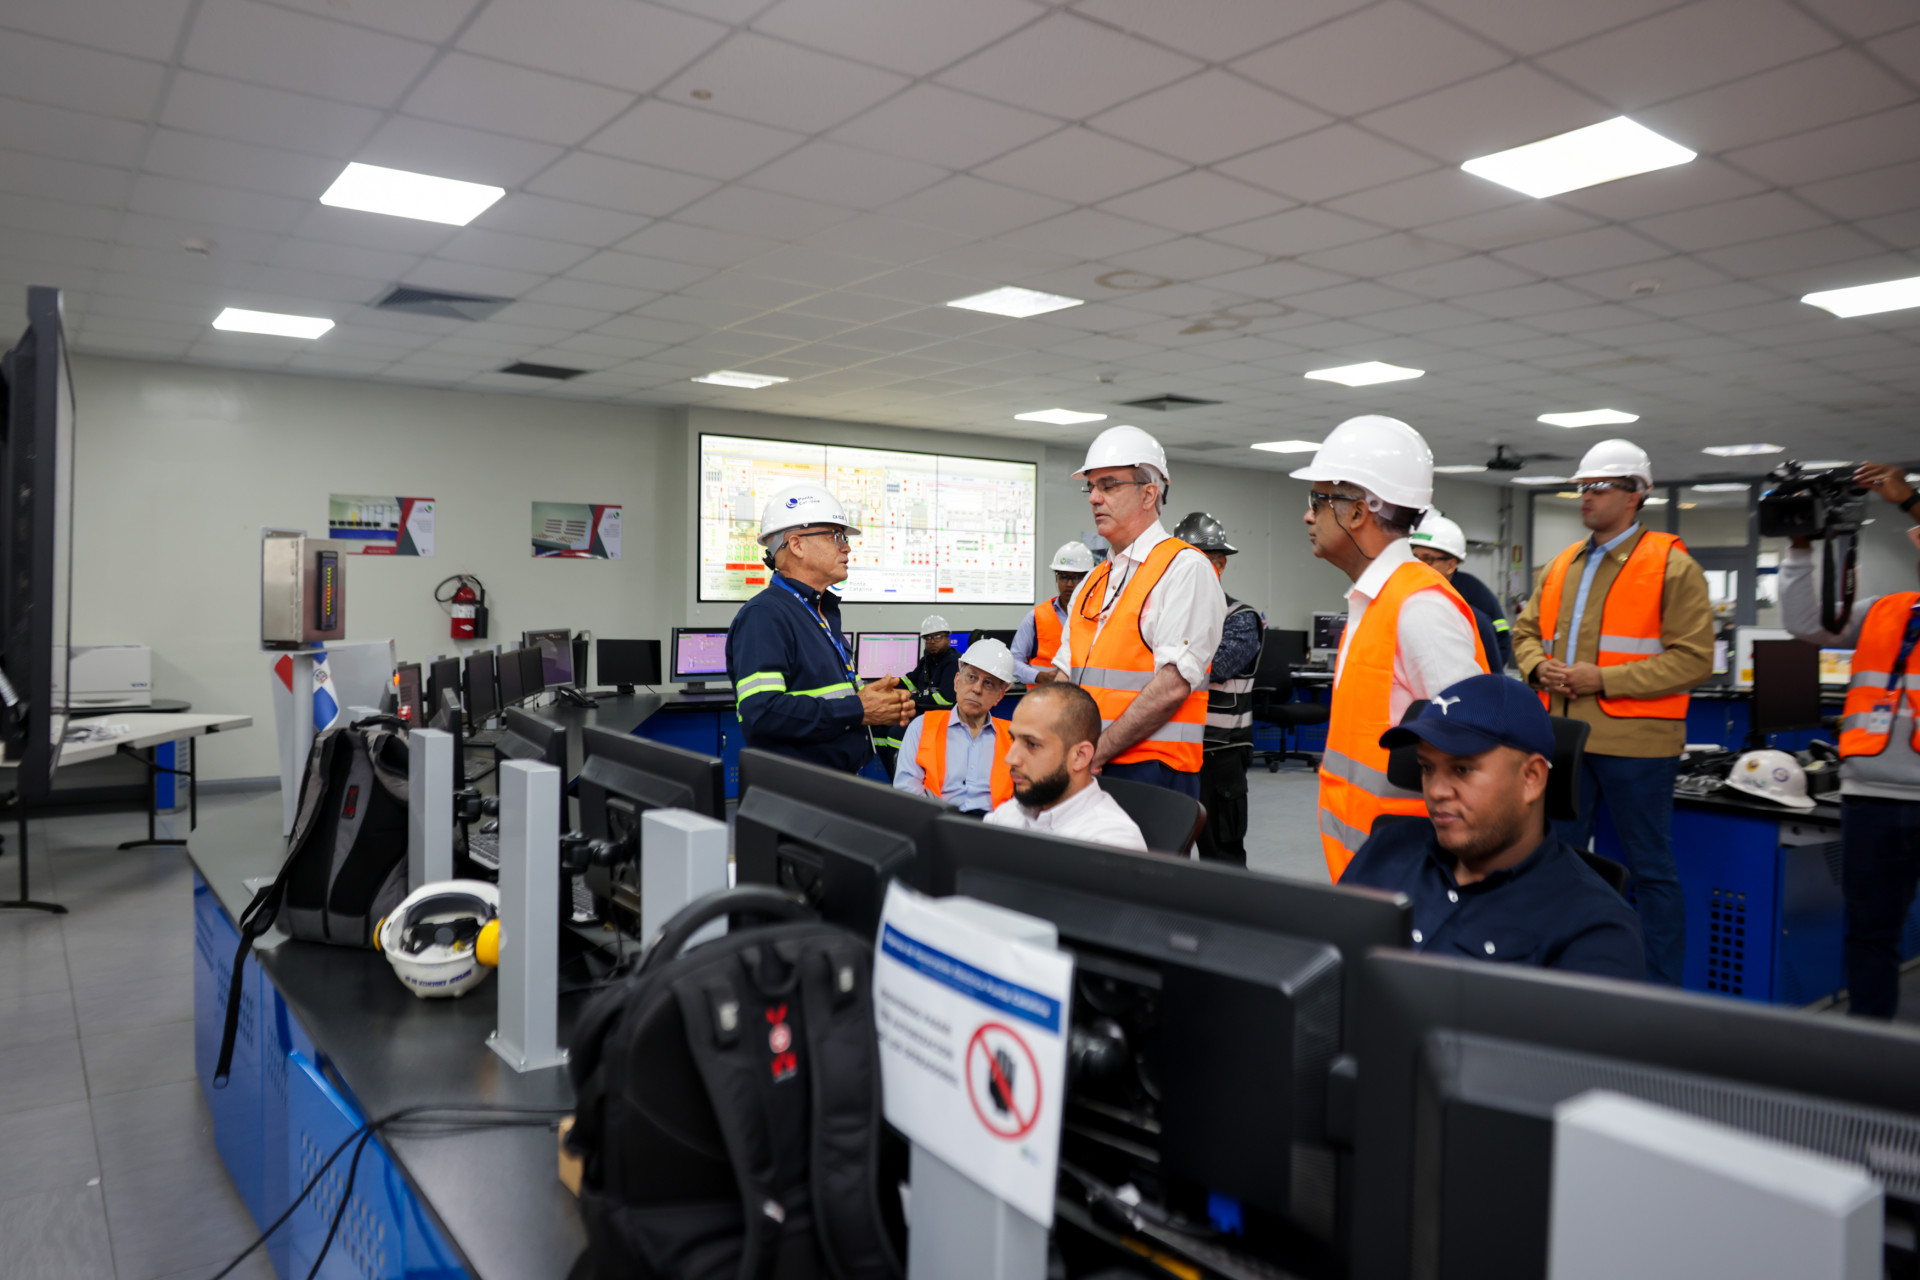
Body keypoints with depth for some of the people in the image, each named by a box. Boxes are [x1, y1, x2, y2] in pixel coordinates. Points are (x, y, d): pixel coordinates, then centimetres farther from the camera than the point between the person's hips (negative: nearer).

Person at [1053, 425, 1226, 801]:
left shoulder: (1185, 568, -6)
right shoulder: (1092, 583, 18)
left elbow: (1172, 685, -16)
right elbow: (1064, 676, 15)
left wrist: (1095, 753, -16)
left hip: (1150, 770, -6)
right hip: (1084, 773, 7)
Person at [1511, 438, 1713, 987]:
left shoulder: (1672, 567, -6)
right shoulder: (1560, 566, 13)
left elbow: (1692, 659, -12)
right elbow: (1526, 631, 19)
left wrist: (1603, 680, -18)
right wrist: (1539, 666, -3)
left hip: (1634, 741, -6)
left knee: (1650, 868, 5)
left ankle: (1661, 990, 17)